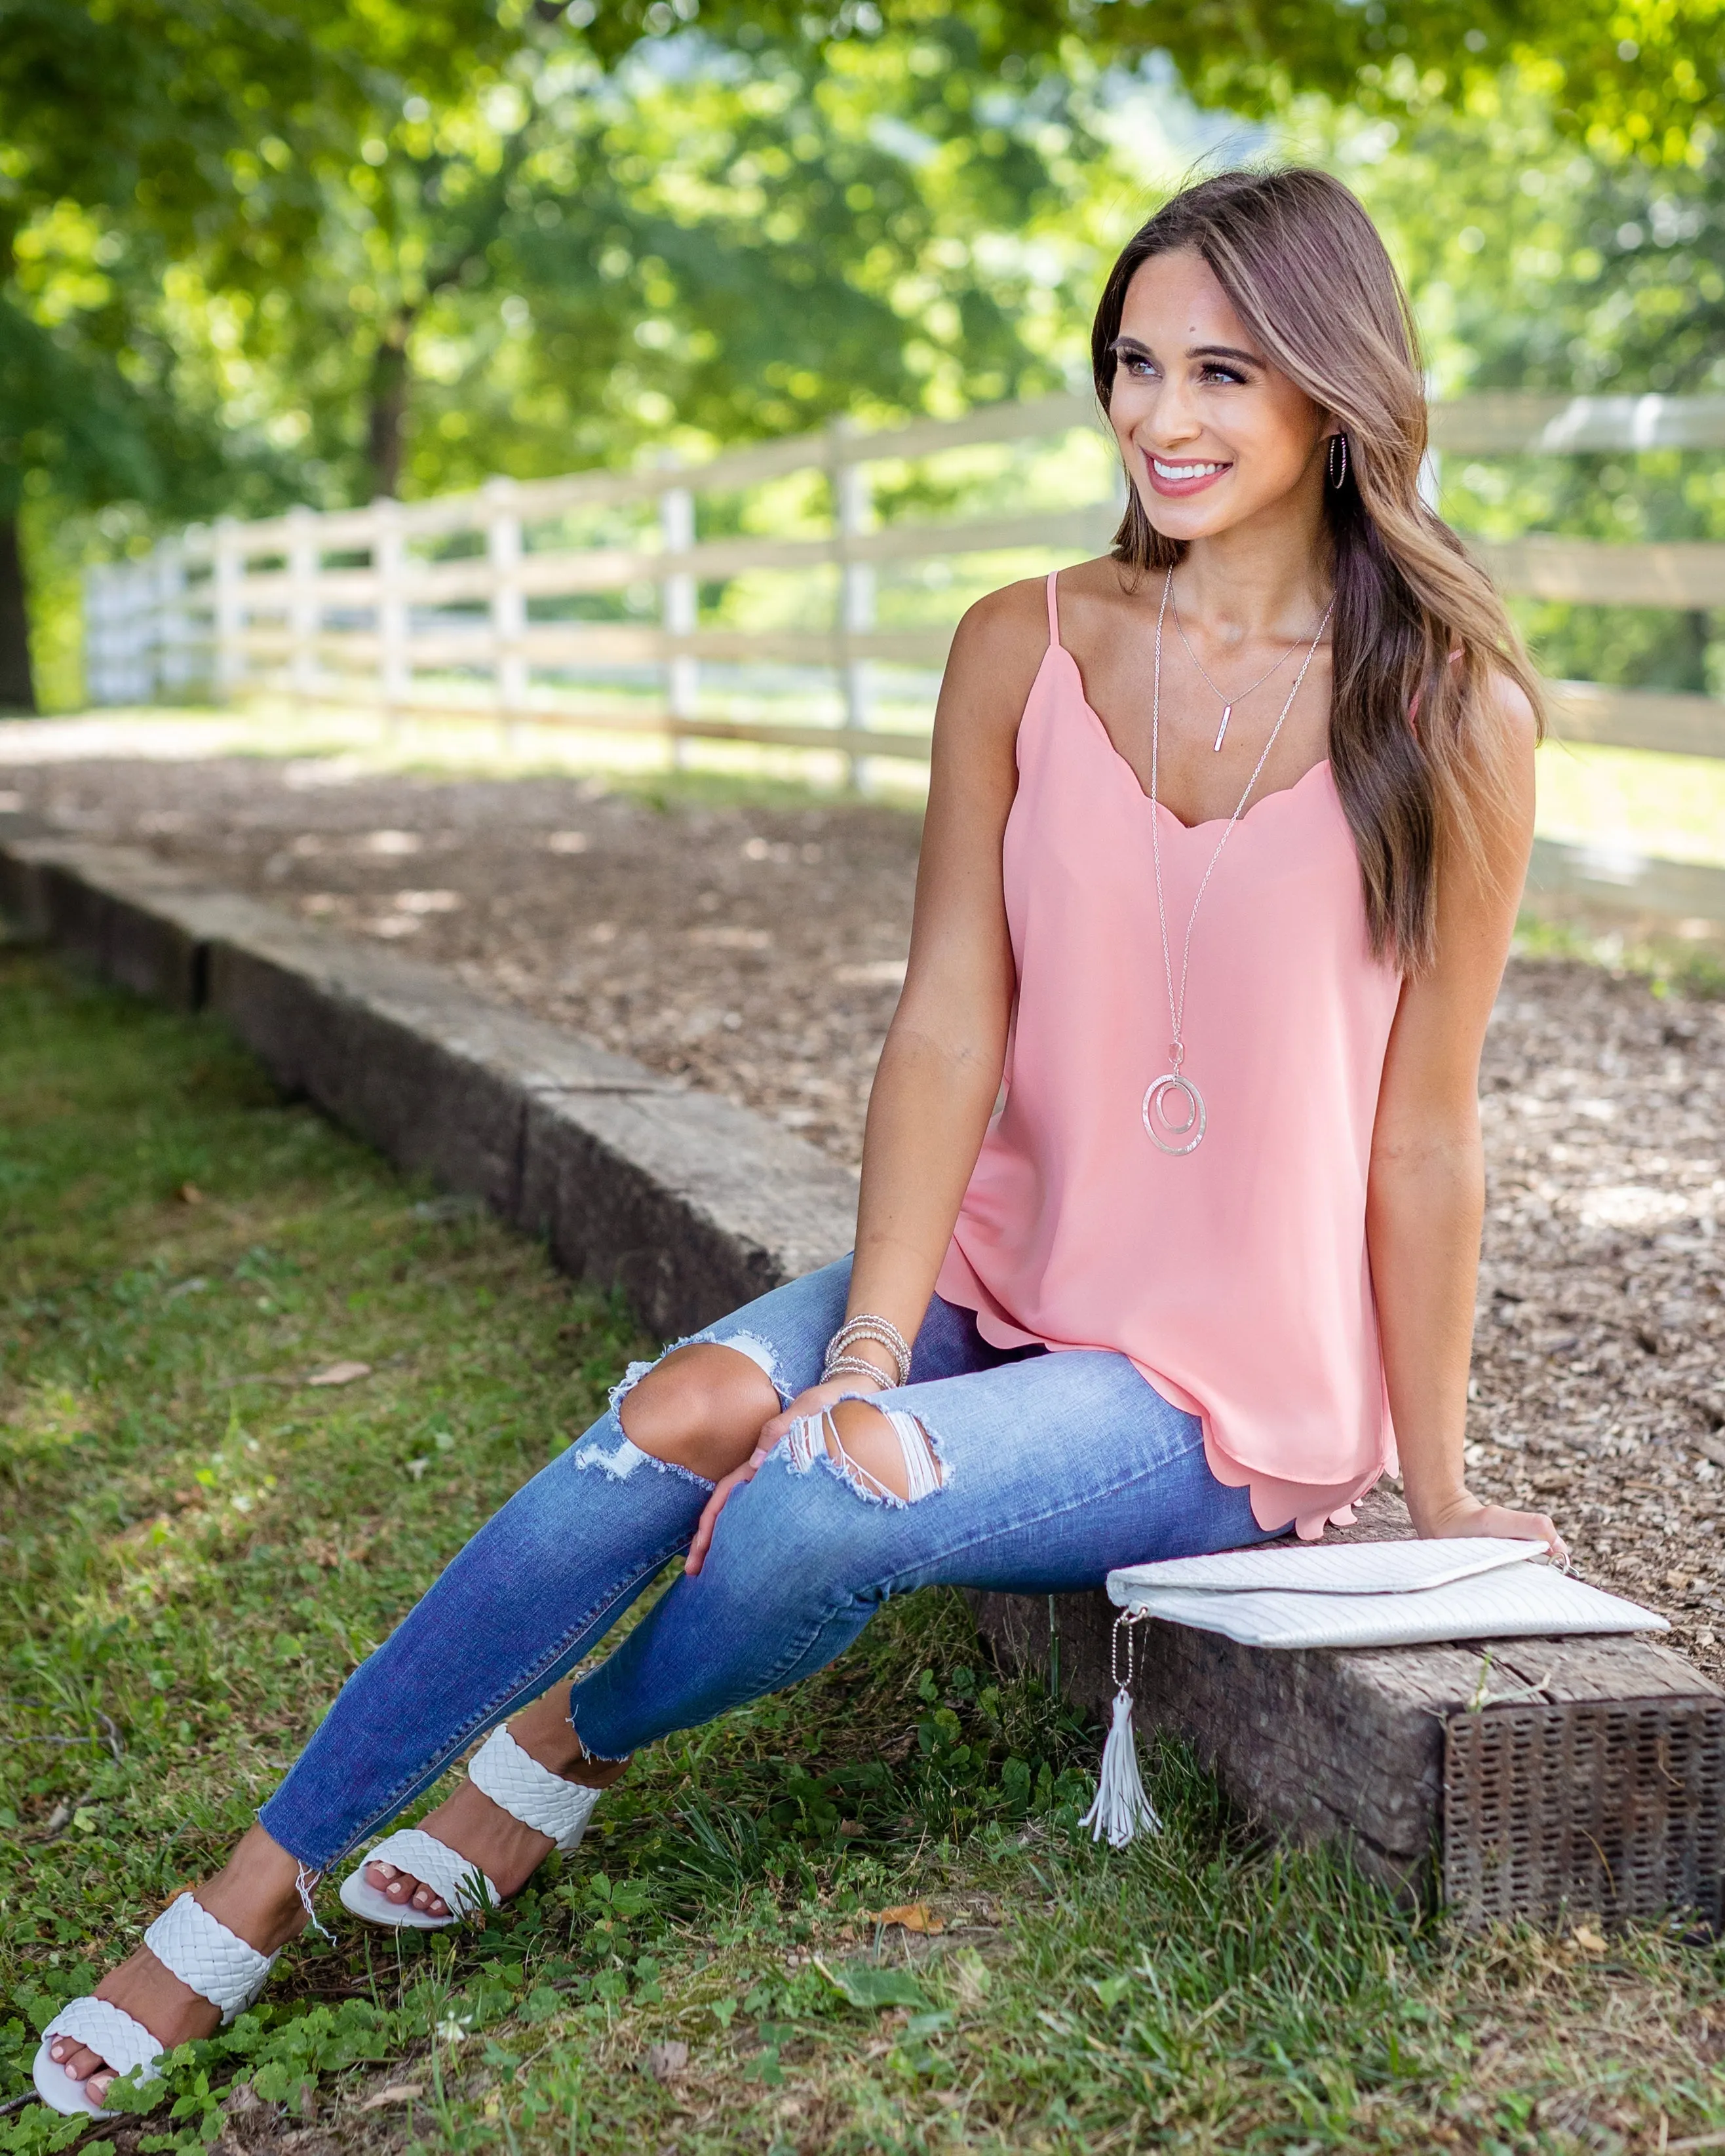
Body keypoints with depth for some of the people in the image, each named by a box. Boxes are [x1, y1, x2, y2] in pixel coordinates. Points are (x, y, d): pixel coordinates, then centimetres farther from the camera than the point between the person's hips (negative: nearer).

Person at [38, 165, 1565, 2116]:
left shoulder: (1448, 716, -10)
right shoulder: (1023, 652, -1)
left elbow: (1421, 1130, -6)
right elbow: (948, 1026, -6)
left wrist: (1438, 1493, 1)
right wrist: (871, 1348, -18)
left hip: (1232, 1378, -3)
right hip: (1001, 1276, 3)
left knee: (820, 1505, -29)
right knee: (688, 1418, -26)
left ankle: (574, 1745, 3)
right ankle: (255, 1890, -14)